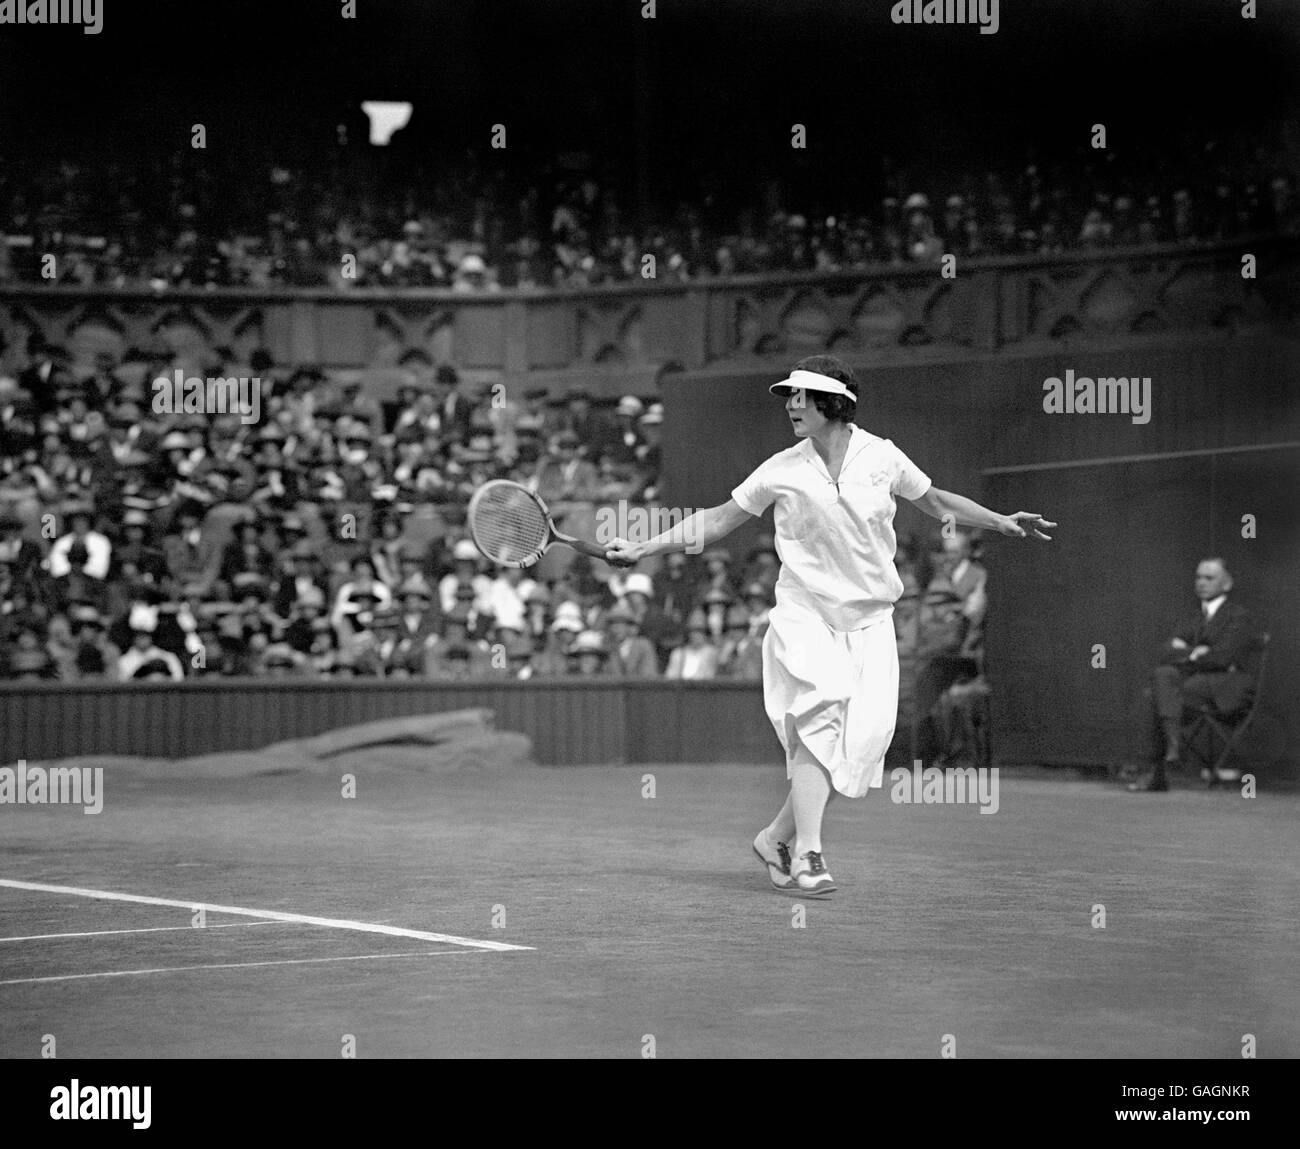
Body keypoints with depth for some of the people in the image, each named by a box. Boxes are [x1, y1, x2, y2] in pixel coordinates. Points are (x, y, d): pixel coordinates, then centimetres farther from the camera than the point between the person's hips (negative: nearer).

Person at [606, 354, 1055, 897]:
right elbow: (720, 519, 8)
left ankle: (777, 837, 8)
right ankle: (806, 857, -18)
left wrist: (1002, 523, 11)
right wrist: (644, 548, 5)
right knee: (817, 723, -21)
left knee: (862, 735, -10)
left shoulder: (883, 458, 1)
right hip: (805, 616, -2)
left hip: (869, 622, 2)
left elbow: (936, 501, 18)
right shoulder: (783, 470, -2)